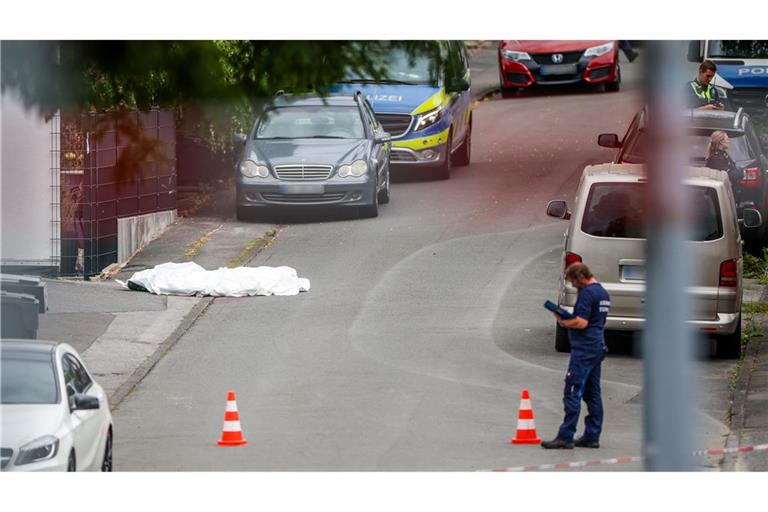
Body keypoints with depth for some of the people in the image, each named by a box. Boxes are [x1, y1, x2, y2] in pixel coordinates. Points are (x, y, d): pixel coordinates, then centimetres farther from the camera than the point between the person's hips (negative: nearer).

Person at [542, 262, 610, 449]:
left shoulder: (587, 293, -14)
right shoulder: (603, 293, 18)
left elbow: (582, 322, -21)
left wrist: (563, 321, -5)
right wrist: (569, 319, 16)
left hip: (584, 349, -10)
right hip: (598, 347, 10)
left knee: (572, 393, -10)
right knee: (592, 394, 11)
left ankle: (565, 437, -13)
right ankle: (592, 436, 13)